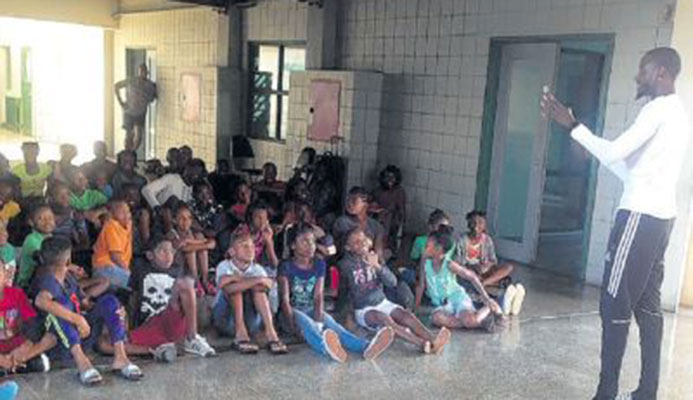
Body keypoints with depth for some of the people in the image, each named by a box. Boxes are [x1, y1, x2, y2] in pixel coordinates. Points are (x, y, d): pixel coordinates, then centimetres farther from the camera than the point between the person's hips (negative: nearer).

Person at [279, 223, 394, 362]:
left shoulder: (319, 265, 8)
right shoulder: (286, 267, -4)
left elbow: (318, 295, -3)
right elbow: (285, 299, -13)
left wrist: (318, 319, -20)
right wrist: (292, 323, -28)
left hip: (312, 310, 3)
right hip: (294, 310, -3)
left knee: (330, 323, -29)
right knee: (305, 323, -38)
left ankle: (365, 347, -61)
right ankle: (326, 348, -74)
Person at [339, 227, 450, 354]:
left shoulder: (374, 258, 6)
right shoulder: (346, 264, -6)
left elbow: (393, 282, -4)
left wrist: (377, 266, -21)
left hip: (382, 302, 5)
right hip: (364, 310, -5)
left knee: (406, 315, -23)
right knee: (383, 318, -35)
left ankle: (432, 340, -45)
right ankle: (423, 344, -53)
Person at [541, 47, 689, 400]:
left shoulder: (659, 109, -12)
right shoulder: (678, 113, 19)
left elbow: (614, 153, -18)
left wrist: (572, 125, -11)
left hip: (641, 216, -10)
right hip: (660, 216, 10)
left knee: (615, 305, -6)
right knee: (647, 304, 12)